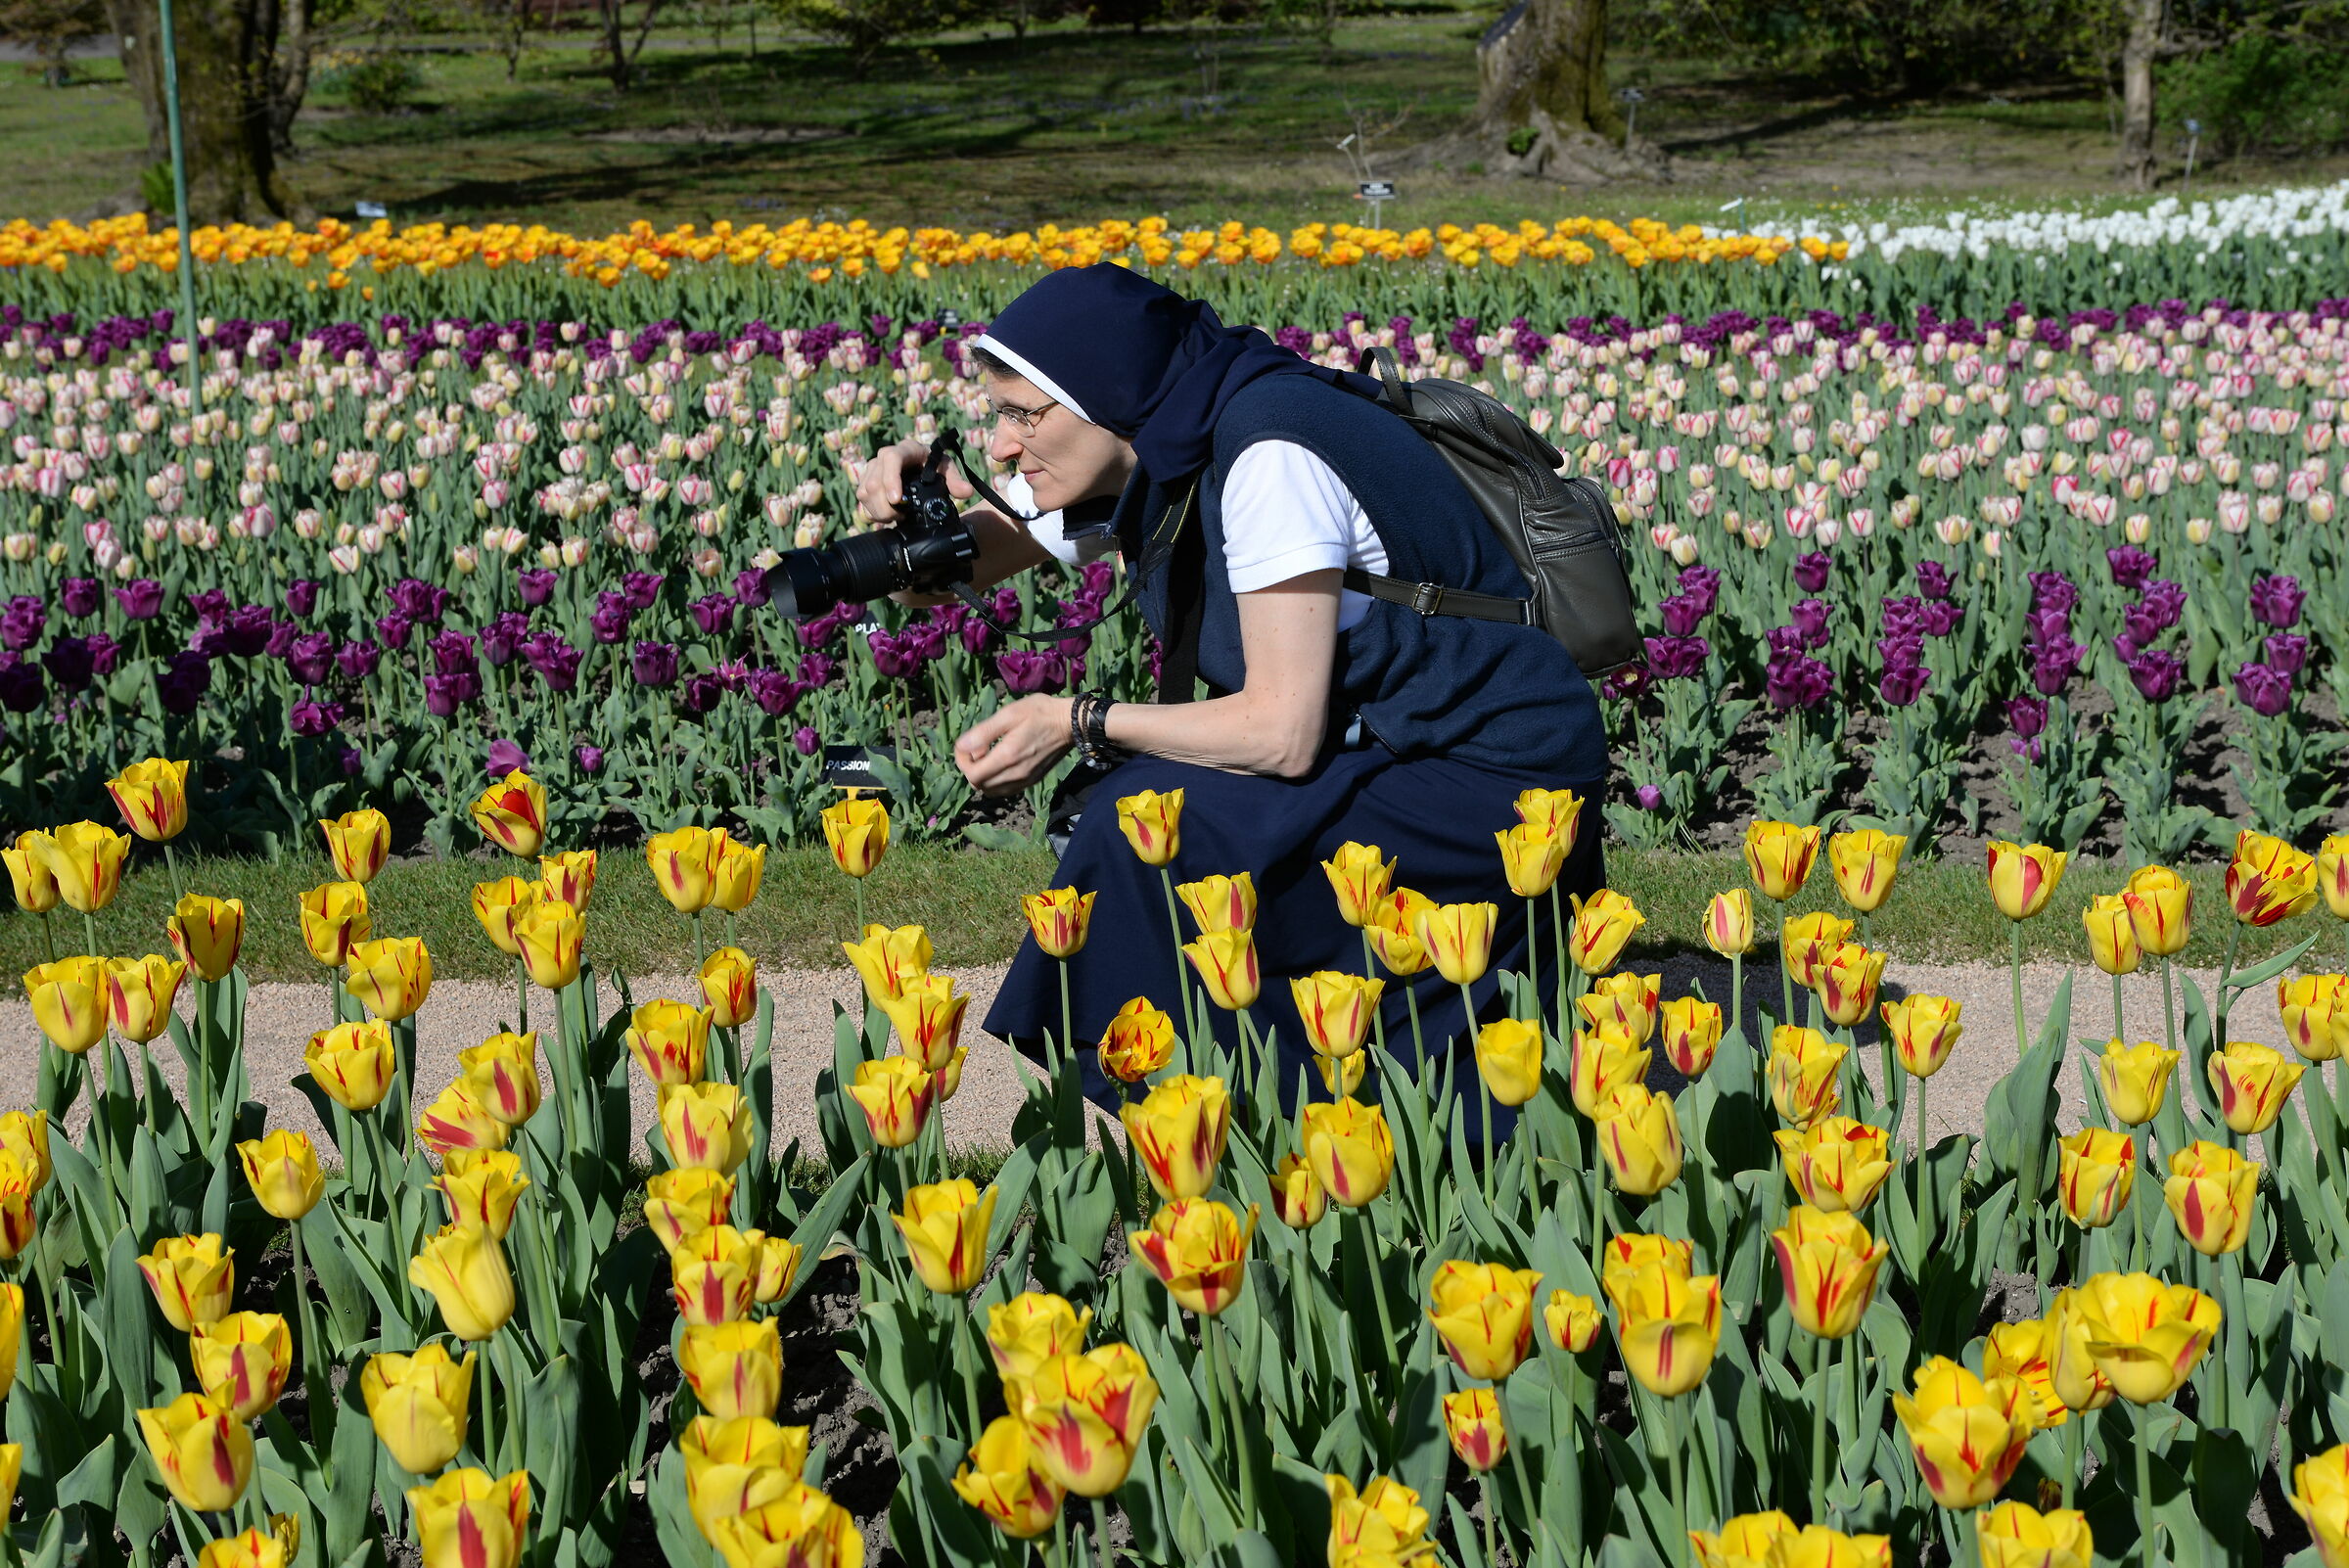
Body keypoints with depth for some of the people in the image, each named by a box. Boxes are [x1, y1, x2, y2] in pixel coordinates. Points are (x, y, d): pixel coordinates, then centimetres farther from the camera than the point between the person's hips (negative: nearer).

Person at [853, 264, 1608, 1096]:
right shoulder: (1153, 460, 3)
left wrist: (1076, 721, -16)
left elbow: (1284, 733, -25)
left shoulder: (1267, 453, -22)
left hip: (1503, 788, -9)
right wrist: (904, 506, -11)